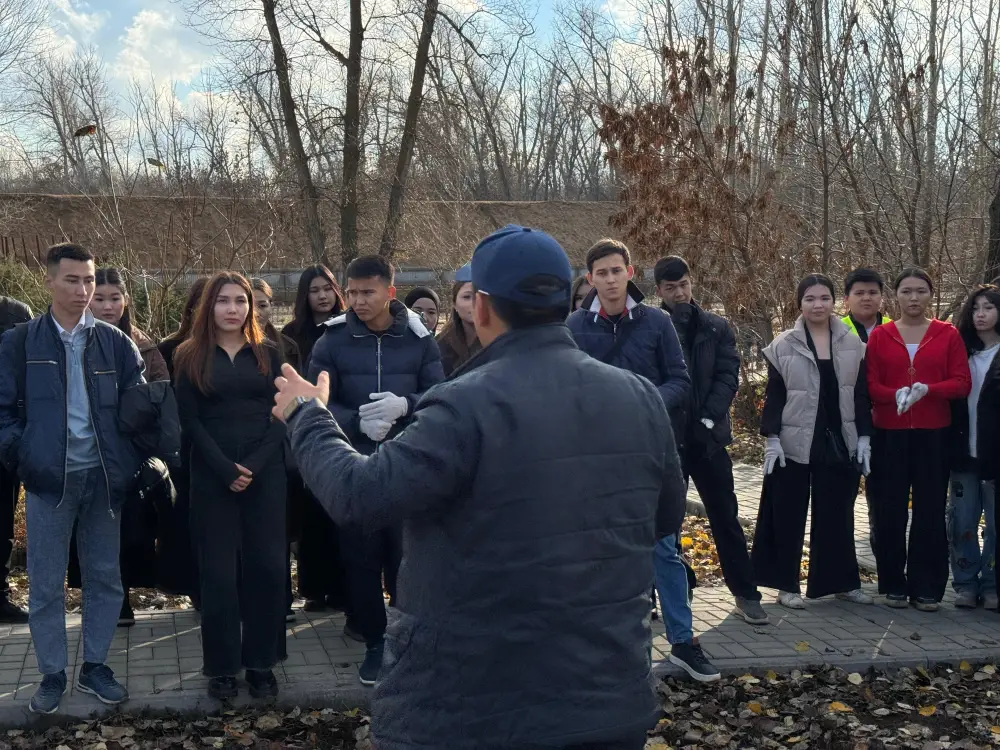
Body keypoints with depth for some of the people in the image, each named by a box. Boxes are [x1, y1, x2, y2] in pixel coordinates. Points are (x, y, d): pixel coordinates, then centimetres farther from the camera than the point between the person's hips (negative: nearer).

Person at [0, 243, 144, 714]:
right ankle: (52, 675, 19)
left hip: (103, 477, 2)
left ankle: (94, 666, 24)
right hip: (49, 478, -1)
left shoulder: (115, 342, 3)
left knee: (105, 578, 9)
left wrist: (128, 462, -3)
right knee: (46, 584, 6)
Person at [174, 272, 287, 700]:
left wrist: (254, 465, -12)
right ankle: (222, 666, 10)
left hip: (265, 474, 1)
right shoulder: (191, 357, 5)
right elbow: (190, 420, -1)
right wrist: (226, 468, -13)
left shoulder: (267, 354, 8)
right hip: (212, 478, -1)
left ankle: (261, 662, 10)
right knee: (218, 571, 1)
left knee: (267, 566, 0)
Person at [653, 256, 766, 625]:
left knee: (725, 517, 6)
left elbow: (728, 376, -1)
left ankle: (745, 594, 13)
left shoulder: (717, 328, 7)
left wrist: (708, 418, -13)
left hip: (707, 434, 2)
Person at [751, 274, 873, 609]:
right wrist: (771, 438, -9)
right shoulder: (783, 346, -2)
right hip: (795, 443, -2)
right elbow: (774, 396, -2)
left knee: (837, 514, 10)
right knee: (789, 515, 4)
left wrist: (864, 438, 1)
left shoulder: (852, 345, 4)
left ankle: (842, 582, 22)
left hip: (840, 442, 2)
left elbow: (861, 395, 7)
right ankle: (786, 584, 14)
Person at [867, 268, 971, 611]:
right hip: (889, 434, 0)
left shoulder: (947, 334, 4)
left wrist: (927, 390, -19)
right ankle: (894, 584, 14)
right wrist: (896, 395, -20)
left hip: (933, 433, 0)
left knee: (930, 509, 2)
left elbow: (962, 383, -2)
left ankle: (926, 587, 10)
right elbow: (870, 385, 0)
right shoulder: (879, 336, 5)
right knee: (890, 509, 3)